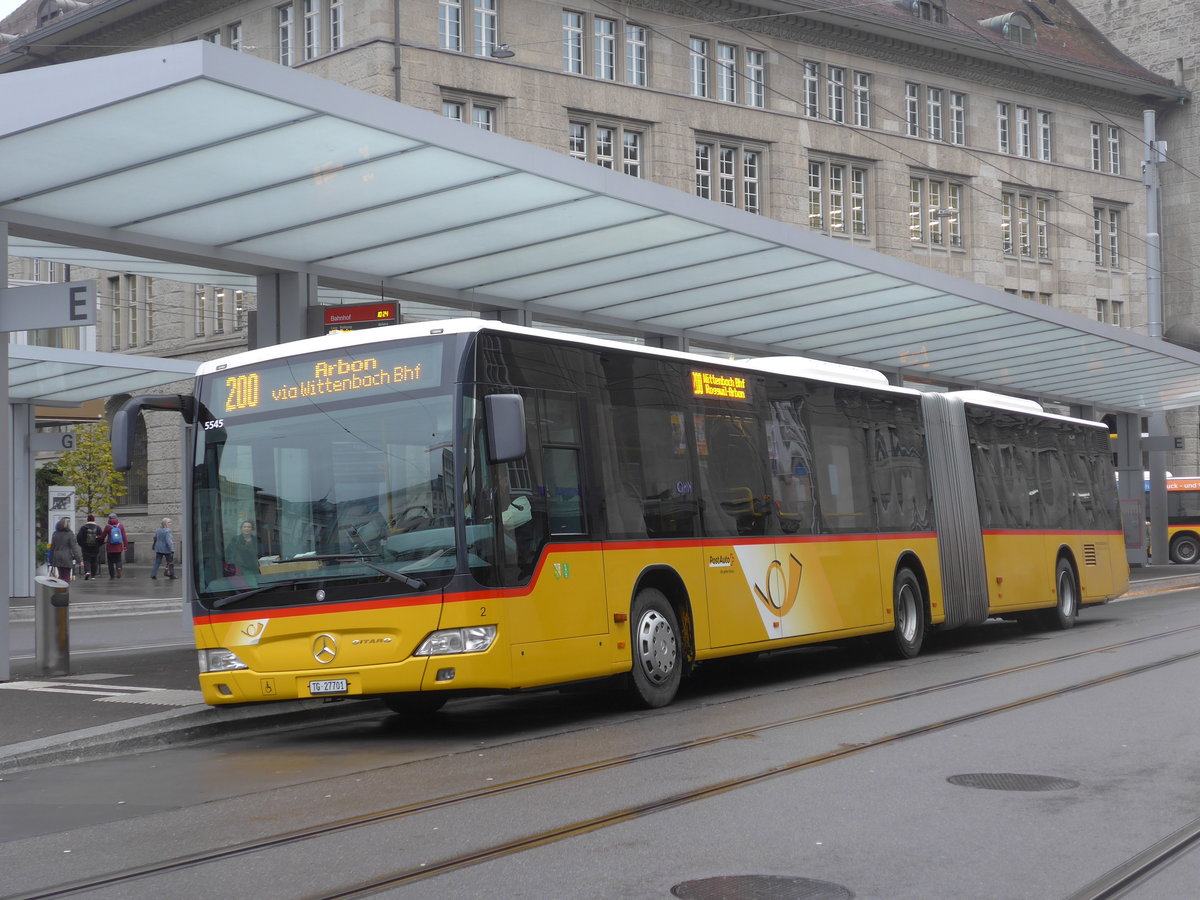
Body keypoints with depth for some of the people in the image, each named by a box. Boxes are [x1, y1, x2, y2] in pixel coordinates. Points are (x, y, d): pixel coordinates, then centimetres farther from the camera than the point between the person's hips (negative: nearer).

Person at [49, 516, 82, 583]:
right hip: (67, 558, -4)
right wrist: (79, 559, -10)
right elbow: (74, 547, -13)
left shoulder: (55, 534, 4)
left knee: (61, 576, 13)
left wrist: (51, 560, 17)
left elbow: (52, 547, 9)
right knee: (66, 577, 2)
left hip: (57, 558, 4)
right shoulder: (70, 534, -11)